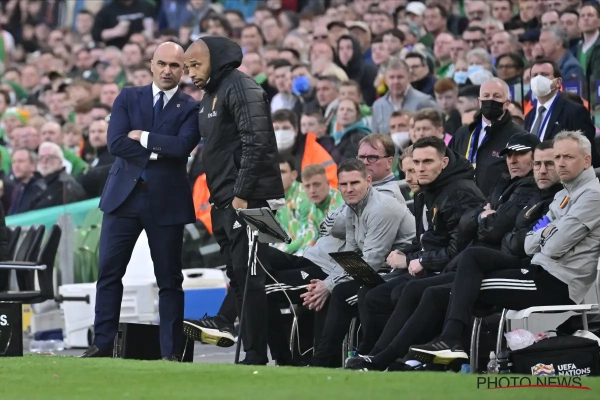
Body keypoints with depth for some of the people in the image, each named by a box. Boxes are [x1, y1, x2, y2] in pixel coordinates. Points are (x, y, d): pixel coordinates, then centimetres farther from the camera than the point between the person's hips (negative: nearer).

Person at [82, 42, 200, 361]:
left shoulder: (190, 108, 3)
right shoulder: (128, 98, 9)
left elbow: (182, 146, -15)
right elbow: (115, 142, -5)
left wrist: (143, 137, -11)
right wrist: (156, 151, -11)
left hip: (166, 200, -2)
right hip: (124, 195, 2)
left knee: (169, 279, 3)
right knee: (109, 272, -1)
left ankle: (171, 352, 7)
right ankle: (102, 344, 4)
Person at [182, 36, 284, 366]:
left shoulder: (241, 89, -10)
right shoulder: (210, 94, 20)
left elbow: (255, 143, -18)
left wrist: (242, 194, -21)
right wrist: (217, 197, 16)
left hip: (248, 200, -10)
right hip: (224, 202, 10)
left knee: (246, 275, -10)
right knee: (238, 275, 9)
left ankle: (255, 356, -9)